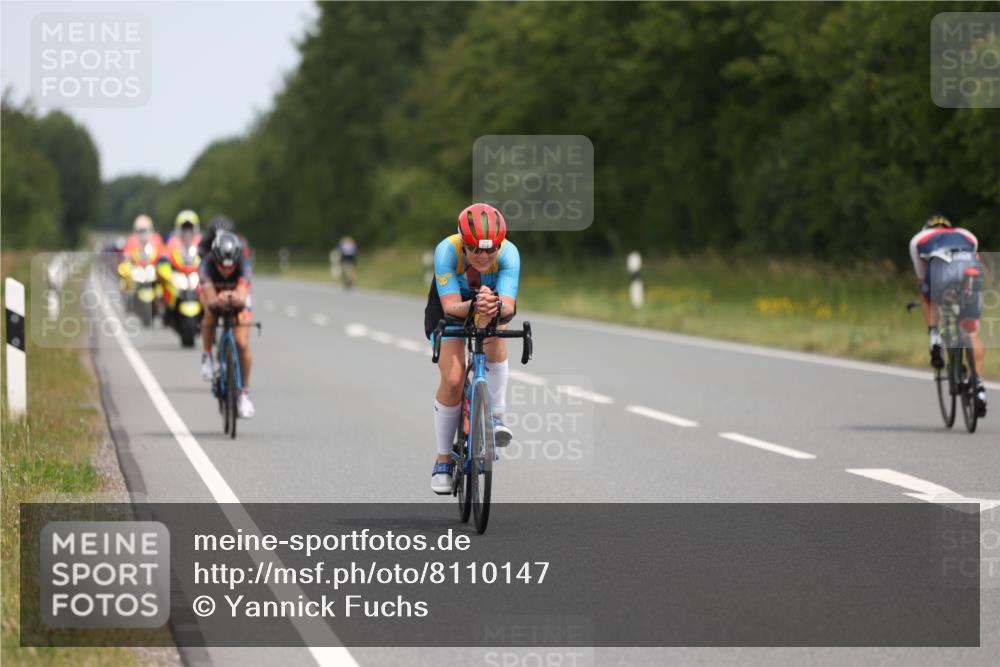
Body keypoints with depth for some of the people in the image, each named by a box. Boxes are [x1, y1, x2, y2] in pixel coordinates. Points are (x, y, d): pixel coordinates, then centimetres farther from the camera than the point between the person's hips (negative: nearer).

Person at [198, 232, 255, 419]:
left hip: (238, 298, 0)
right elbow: (210, 300, -47)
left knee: (242, 344, -15)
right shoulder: (206, 266, -37)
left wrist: (237, 299, -73)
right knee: (211, 312, -36)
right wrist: (218, 301, -70)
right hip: (211, 291, 0)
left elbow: (242, 297, -49)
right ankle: (207, 356, -14)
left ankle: (245, 391, 2)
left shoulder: (243, 267, -36)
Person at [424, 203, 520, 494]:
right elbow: (451, 306, -41)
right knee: (453, 380, -17)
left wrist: (497, 306, -66)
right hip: (449, 307, -1)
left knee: (495, 334, -36)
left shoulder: (508, 253, -33)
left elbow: (509, 306, -42)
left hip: (494, 301, 1)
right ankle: (443, 460, 2)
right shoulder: (447, 251, -35)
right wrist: (474, 306, -63)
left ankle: (496, 416, -21)